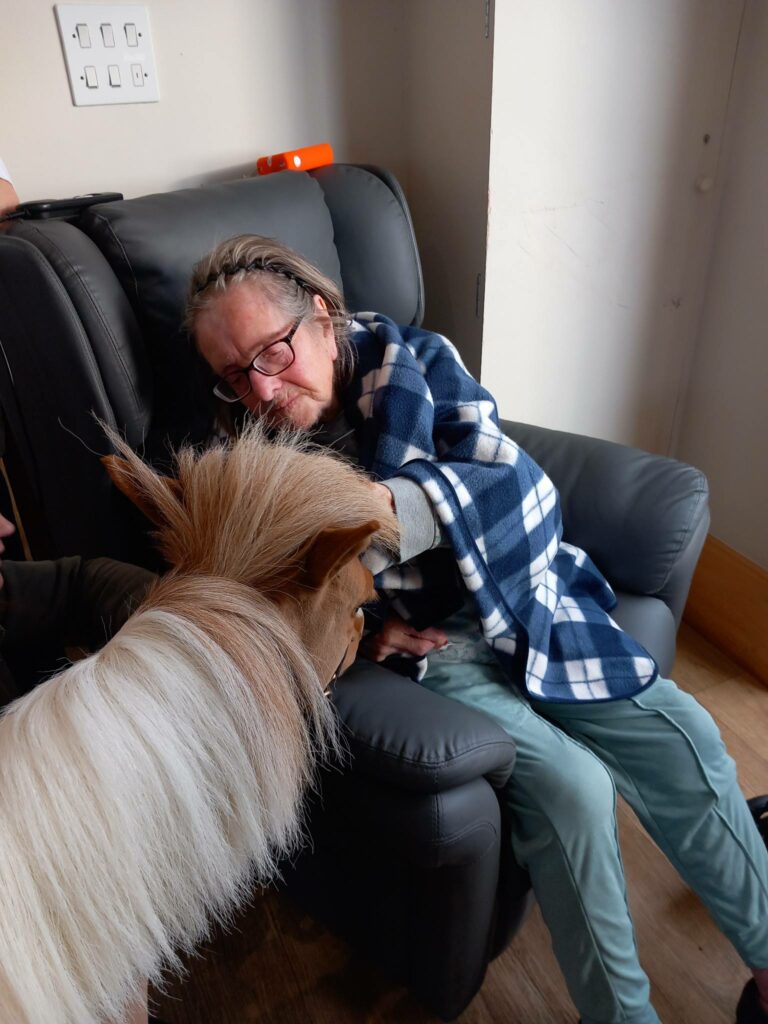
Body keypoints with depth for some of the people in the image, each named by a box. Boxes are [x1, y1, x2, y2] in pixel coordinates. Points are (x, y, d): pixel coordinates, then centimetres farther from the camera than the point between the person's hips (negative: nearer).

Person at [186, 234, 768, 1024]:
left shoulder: (414, 360, -5)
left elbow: (521, 489, -17)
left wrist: (391, 503, -35)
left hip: (517, 606, 3)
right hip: (412, 644, -2)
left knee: (684, 738, -3)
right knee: (571, 786, -21)